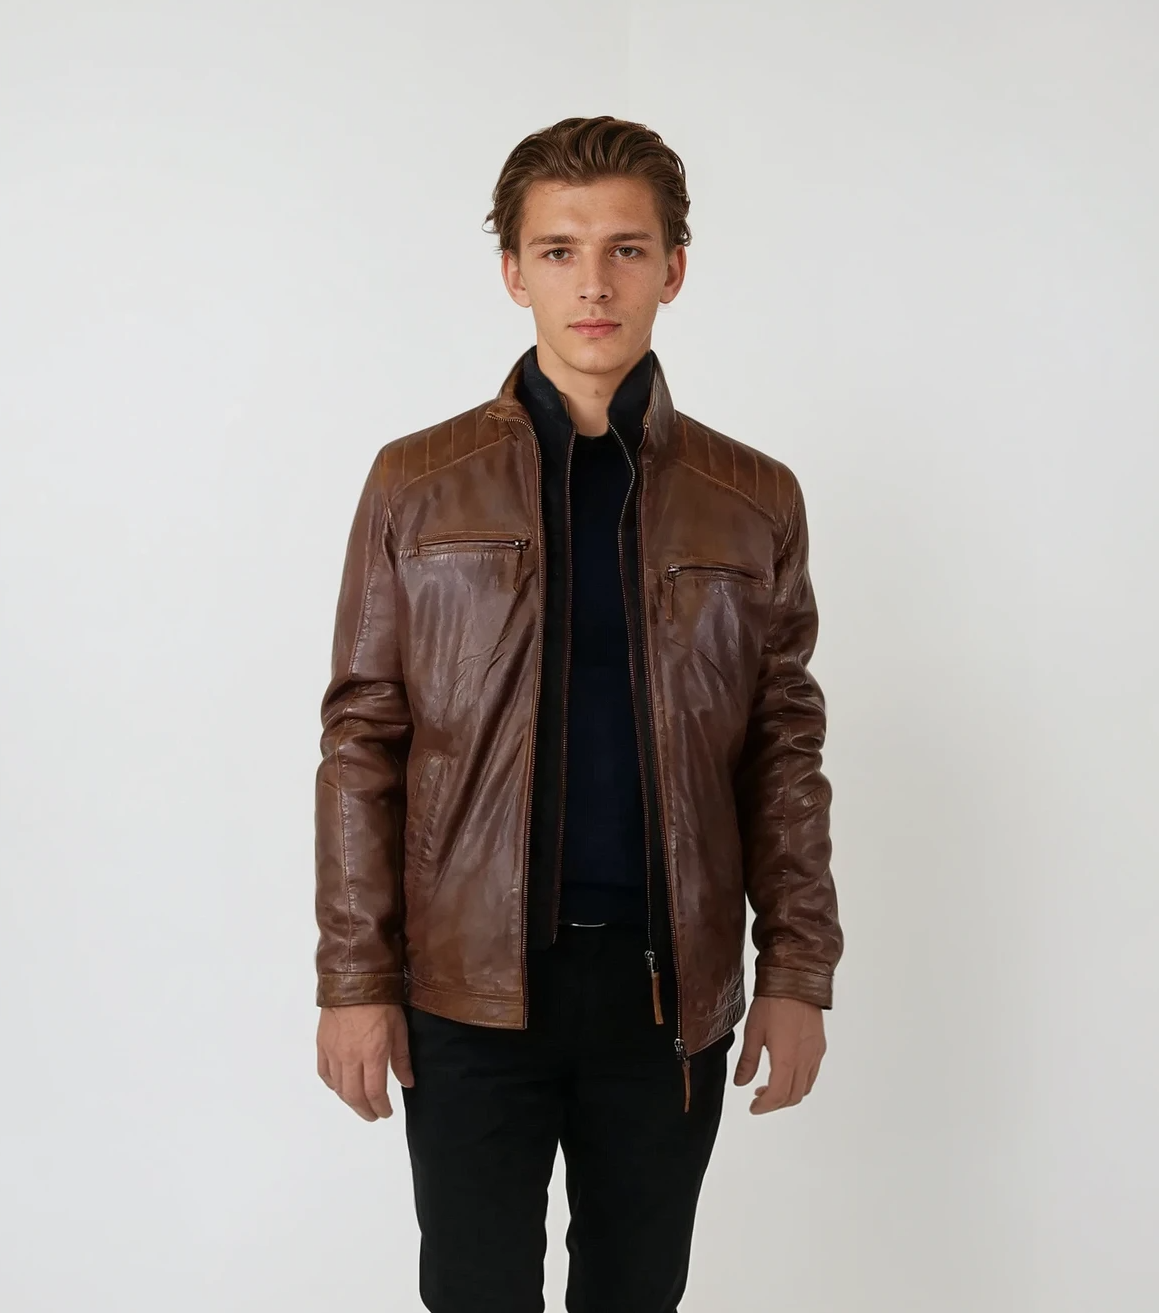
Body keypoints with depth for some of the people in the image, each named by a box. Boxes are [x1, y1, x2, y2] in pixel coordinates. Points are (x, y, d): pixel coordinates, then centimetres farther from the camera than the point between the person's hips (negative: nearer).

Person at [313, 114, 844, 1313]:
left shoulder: (755, 501, 3)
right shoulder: (418, 485, 0)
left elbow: (785, 751, 5)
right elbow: (361, 741, 0)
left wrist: (797, 973, 1)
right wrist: (353, 980, -3)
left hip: (673, 986, 2)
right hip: (471, 986, -1)